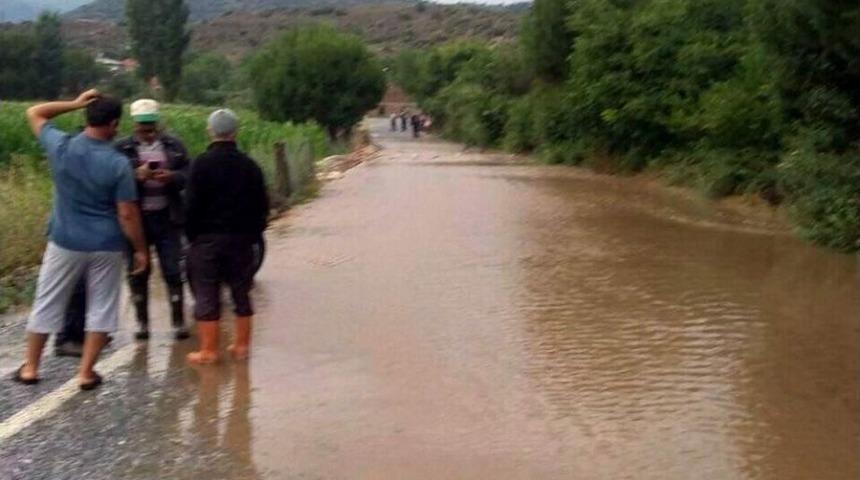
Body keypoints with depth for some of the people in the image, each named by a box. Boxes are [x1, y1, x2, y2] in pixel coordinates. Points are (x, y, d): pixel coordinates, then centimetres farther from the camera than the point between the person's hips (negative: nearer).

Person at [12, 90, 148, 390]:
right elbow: (127, 214, -13)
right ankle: (86, 372, 11)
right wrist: (140, 249, -3)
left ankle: (30, 368, 24)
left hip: (65, 242, 2)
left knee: (47, 304, 14)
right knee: (101, 307, 10)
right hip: (106, 246, -2)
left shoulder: (61, 147, -8)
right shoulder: (118, 163, -15)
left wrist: (74, 104, 5)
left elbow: (34, 114, 11)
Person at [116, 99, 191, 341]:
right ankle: (142, 323, 17)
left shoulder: (174, 145, 6)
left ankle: (178, 322, 8)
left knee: (173, 271, 0)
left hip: (167, 217, 0)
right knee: (137, 273, 6)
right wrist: (136, 175, -23)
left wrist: (171, 177, -19)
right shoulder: (123, 148, 2)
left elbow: (189, 175, 1)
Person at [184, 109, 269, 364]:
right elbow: (262, 206, 8)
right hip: (241, 238, 4)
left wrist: (192, 235, -1)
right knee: (241, 293, 12)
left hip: (207, 238, -4)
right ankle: (242, 345, 17)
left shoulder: (202, 164, -9)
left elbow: (193, 205, -10)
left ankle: (209, 350, 4)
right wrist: (253, 234, 14)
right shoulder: (249, 166, 4)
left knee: (206, 295, 2)